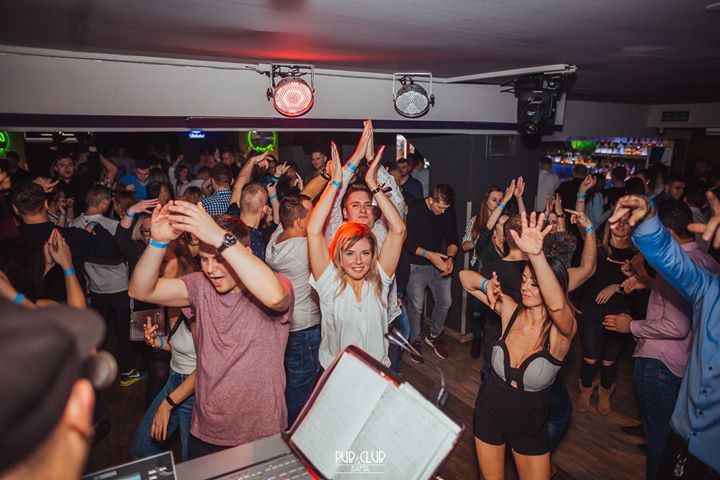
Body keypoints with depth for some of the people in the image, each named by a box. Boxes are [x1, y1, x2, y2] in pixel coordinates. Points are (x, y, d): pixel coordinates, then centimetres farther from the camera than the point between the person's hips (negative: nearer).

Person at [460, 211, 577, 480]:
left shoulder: (562, 329, -22)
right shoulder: (510, 311, -12)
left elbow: (557, 304, -48)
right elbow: (465, 277, -6)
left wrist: (537, 255, -61)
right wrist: (487, 285, -28)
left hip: (530, 424, -2)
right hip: (489, 411, 3)